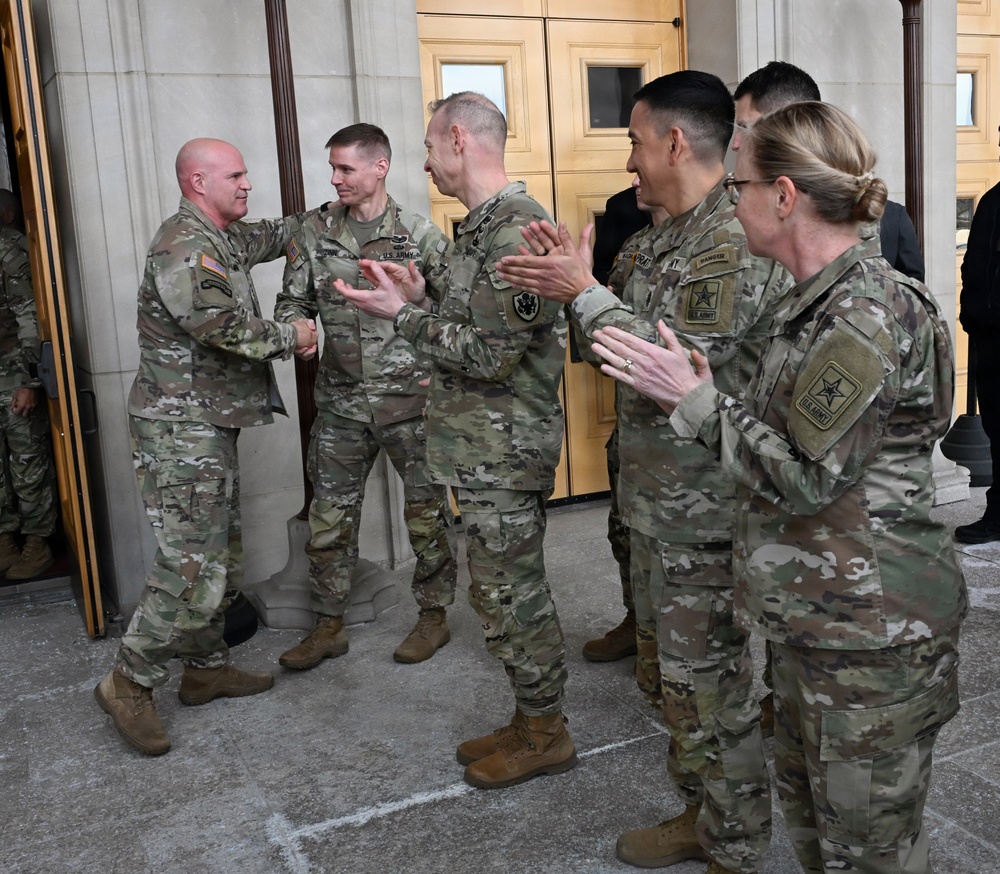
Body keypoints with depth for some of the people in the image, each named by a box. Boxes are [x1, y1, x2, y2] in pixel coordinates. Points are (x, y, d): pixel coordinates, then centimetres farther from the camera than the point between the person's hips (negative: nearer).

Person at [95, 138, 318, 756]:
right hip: (180, 431, -10)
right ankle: (129, 684, 4)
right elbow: (225, 325, -25)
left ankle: (207, 669, 27)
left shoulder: (222, 240, 16)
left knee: (222, 558, 15)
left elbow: (273, 236, 34)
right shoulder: (183, 245, -16)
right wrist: (292, 337, -11)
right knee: (192, 568, -10)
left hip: (212, 428, 10)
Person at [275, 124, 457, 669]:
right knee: (329, 516, 8)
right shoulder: (315, 232, 4)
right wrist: (298, 329, -12)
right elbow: (291, 302, 10)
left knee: (426, 511, 7)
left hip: (411, 395, -3)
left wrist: (441, 372, -7)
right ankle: (329, 625, 23)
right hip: (341, 401, 3)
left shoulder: (420, 235, -4)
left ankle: (434, 615, 25)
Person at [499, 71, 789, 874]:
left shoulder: (736, 244, -20)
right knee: (683, 666, 20)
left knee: (710, 681, 5)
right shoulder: (673, 235, 11)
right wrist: (573, 277, 3)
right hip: (659, 498, 10)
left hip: (704, 507, -10)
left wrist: (585, 293, -19)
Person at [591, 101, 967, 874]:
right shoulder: (816, 302, 9)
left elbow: (806, 476, -23)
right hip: (815, 611, 10)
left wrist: (697, 400, -16)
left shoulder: (868, 313, -22)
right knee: (808, 803, 24)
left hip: (871, 630, -10)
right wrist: (695, 400, 4)